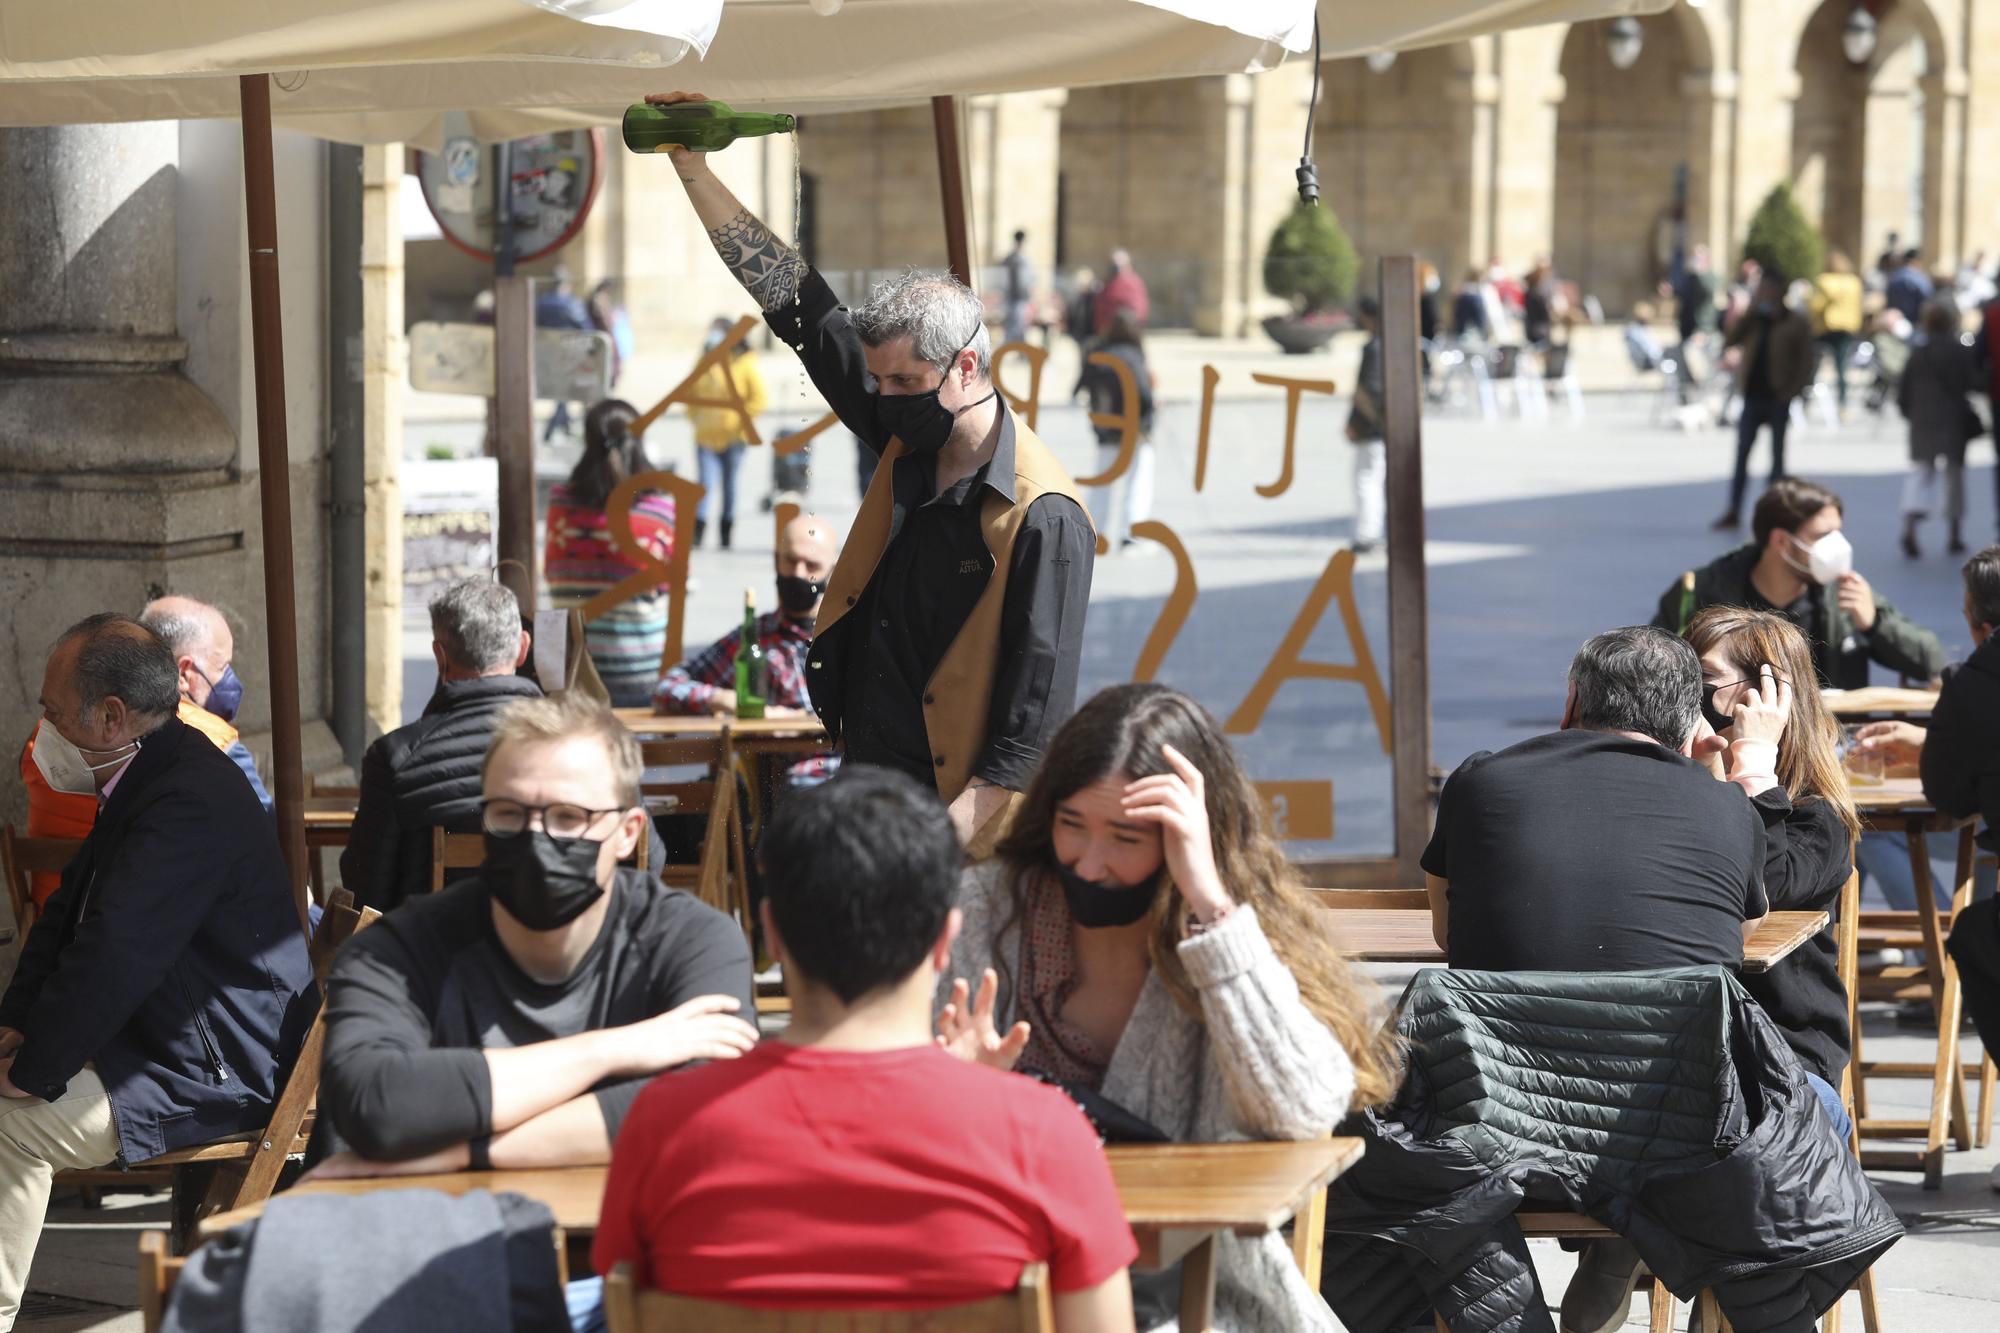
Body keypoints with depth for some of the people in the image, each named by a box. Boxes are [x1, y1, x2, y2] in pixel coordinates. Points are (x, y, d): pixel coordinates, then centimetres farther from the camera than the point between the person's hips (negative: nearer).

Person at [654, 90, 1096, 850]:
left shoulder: (1042, 515, -16)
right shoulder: (906, 439, 6)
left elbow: (1040, 702, -18)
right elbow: (793, 302, 10)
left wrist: (953, 829, -23)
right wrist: (689, 162, 9)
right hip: (861, 793, 7)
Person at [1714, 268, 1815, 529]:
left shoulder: (1796, 324, -2)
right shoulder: (1753, 320, 9)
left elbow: (1805, 363, -4)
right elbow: (1729, 342, -4)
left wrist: (1791, 393, -12)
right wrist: (1750, 314, -10)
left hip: (1778, 399, -3)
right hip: (1753, 397, 3)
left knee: (1777, 456, 3)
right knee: (1741, 455, 0)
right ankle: (1733, 512, 3)